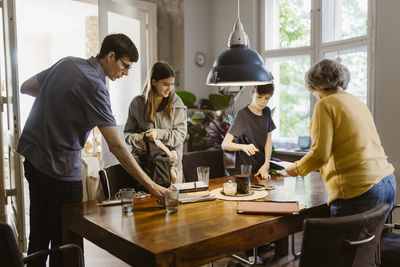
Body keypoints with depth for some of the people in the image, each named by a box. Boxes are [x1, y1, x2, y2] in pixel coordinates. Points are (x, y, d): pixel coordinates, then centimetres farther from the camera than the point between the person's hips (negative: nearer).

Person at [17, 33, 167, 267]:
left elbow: (26, 87, 20)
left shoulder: (67, 63, 5)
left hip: (32, 157, 9)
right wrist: (150, 185, -23)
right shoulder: (94, 86, -19)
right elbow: (116, 145, -24)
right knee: (65, 242, 3)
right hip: (59, 168, -9)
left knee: (39, 234, 19)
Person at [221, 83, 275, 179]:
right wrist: (243, 146, -39)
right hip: (246, 170, -5)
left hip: (262, 167, 6)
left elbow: (268, 141, 6)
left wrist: (266, 165, -7)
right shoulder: (243, 115, -13)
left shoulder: (267, 112, 6)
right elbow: (225, 144, -20)